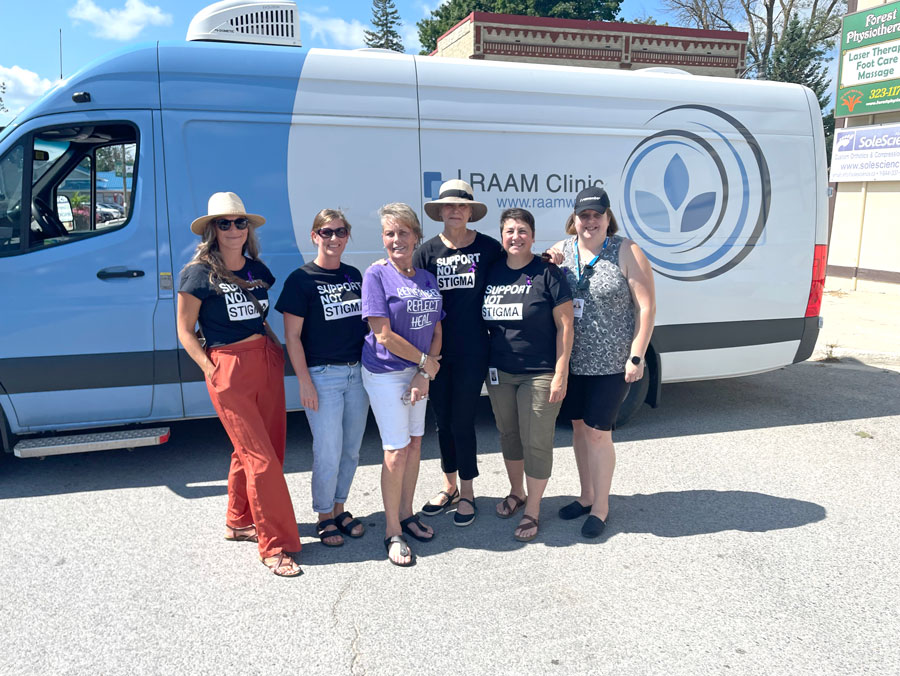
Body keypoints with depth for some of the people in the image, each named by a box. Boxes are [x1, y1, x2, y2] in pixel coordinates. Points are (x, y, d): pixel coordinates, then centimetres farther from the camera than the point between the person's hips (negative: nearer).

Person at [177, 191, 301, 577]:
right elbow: (185, 332, -2)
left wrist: (277, 347, 9)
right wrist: (211, 370, -10)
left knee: (250, 449, 13)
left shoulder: (256, 269, 11)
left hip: (267, 362, 6)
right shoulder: (198, 273, -5)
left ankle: (239, 522, 33)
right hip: (228, 368, -6)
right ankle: (275, 545, 4)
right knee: (260, 457, -6)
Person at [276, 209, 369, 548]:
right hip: (322, 375, -5)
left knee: (351, 448, 12)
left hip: (357, 372, 6)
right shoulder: (301, 279, -7)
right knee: (328, 452, -2)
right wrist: (305, 382, -12)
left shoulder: (354, 275, 10)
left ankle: (340, 508, 30)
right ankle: (324, 517, 19)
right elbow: (292, 336, -8)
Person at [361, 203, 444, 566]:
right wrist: (426, 361, -9)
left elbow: (436, 332, 7)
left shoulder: (428, 278, 7)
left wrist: (423, 375, -5)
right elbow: (383, 335, -17)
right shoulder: (377, 275, -11)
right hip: (385, 373, -6)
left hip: (418, 371, 6)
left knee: (415, 443, 12)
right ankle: (392, 532, 10)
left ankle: (406, 515, 29)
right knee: (397, 451, -4)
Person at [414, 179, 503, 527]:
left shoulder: (489, 248, -1)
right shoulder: (426, 252, 2)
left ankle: (467, 492, 21)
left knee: (462, 420, 1)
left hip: (472, 351, -2)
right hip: (436, 352, 3)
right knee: (443, 419, 13)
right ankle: (449, 486, 32)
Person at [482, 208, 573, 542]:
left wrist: (561, 373, -14)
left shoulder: (547, 273, -9)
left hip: (539, 374, -5)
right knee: (508, 435, 18)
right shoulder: (492, 272, 4)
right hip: (499, 373, 5)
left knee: (536, 443, 2)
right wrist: (486, 365, 8)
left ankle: (532, 511, 18)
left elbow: (564, 325, -10)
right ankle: (516, 493, 39)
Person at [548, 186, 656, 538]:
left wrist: (636, 357, -14)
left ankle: (601, 507, 17)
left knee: (598, 431, -1)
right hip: (573, 360, 5)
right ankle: (586, 495, 32)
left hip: (611, 362, -5)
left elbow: (646, 306, -10)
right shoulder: (561, 250, 4)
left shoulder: (626, 252, -9)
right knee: (579, 426, 14)